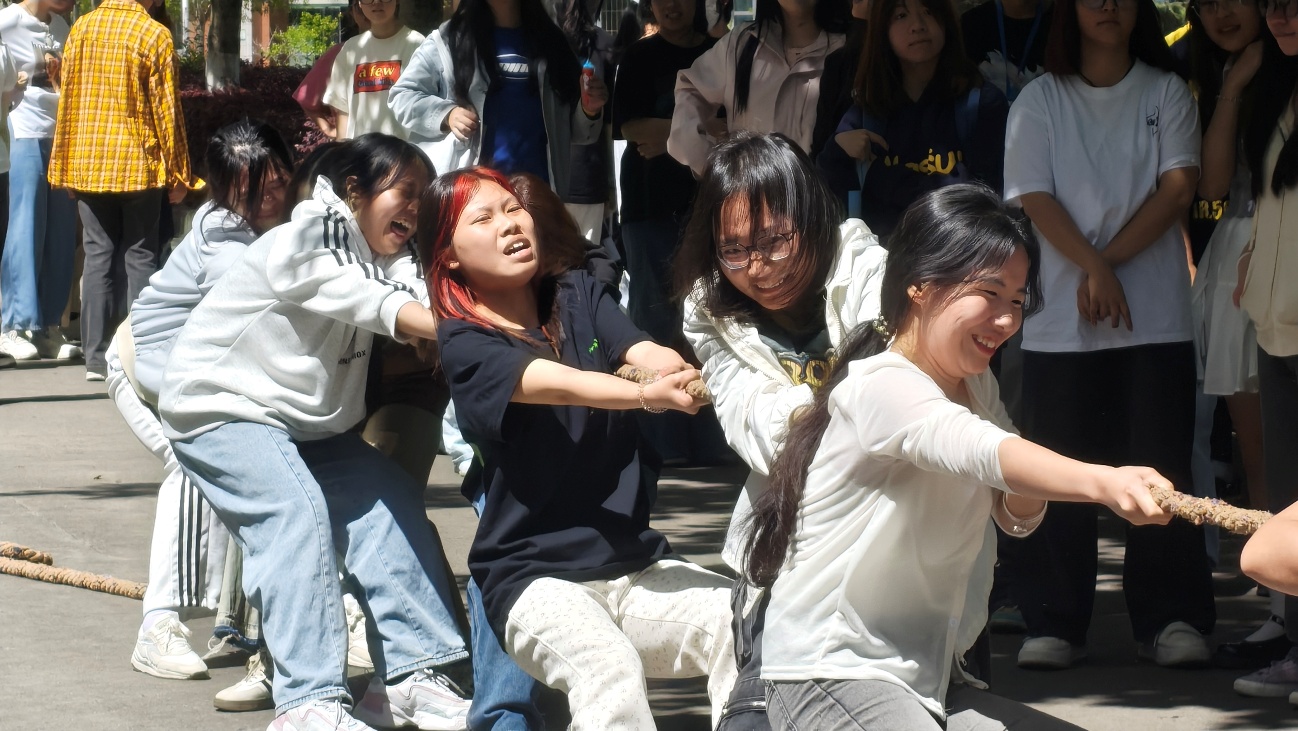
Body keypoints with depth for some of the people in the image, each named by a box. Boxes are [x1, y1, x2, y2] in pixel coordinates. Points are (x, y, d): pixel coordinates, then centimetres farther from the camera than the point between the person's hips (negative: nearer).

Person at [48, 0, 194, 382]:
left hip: (88, 164, 4)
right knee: (139, 257, 4)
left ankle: (97, 357, 5)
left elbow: (66, 101, 6)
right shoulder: (154, 35, -9)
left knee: (98, 256, 7)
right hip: (138, 164, -3)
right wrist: (177, 173, -1)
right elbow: (166, 110, -8)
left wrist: (64, 164, 13)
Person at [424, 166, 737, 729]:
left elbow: (646, 352, -9)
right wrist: (646, 394, -43)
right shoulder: (465, 344, -5)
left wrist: (677, 373, -34)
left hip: (636, 562, 5)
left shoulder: (580, 296, 10)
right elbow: (555, 383, -24)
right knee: (610, 668, -35)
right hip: (537, 576, -5)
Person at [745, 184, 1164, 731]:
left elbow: (1015, 516, 9)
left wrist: (1023, 497, -16)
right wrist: (1102, 482, -55)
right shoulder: (881, 386, -20)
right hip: (829, 674, -9)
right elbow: (978, 450, -39)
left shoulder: (978, 386, 12)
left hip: (930, 676, 9)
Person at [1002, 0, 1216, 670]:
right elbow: (1035, 199, -1)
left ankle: (1170, 619, 2)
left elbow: (1179, 187, -1)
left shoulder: (1166, 93, 9)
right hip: (1062, 316, 0)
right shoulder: (1039, 101, 8)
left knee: (1159, 465, -3)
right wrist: (1094, 268, -15)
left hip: (1156, 314, 0)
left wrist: (1110, 259, -10)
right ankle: (1054, 622, 5)